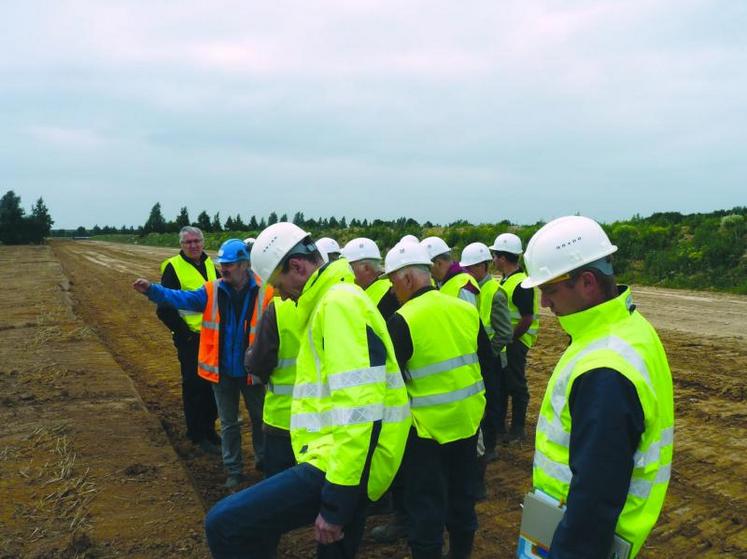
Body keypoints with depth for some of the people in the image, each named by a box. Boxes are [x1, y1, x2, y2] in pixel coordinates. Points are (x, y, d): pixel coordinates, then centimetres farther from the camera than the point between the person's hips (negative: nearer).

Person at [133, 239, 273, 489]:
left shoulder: (264, 292, -13)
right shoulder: (212, 291, -5)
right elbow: (182, 298, -17)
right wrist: (152, 290, -32)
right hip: (222, 371, 2)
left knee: (259, 418, 18)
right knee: (228, 423, 15)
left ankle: (264, 459, 41)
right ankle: (234, 471, 30)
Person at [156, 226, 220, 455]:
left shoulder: (209, 264, 10)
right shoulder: (173, 268, -9)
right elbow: (164, 309, -11)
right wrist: (184, 332, -12)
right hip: (190, 339, -6)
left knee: (213, 386, 13)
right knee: (194, 386, 1)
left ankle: (209, 429, 29)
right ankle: (198, 436, 14)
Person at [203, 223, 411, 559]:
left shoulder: (339, 303, -15)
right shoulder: (334, 300, 18)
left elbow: (358, 407, -23)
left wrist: (336, 501, -21)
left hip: (340, 466, -10)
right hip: (344, 463, 11)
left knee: (224, 524, -14)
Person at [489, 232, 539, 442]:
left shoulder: (521, 284, -20)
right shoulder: (506, 280, 10)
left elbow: (527, 320, -22)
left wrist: (509, 339, -17)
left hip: (515, 342, -9)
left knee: (515, 385, 1)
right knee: (500, 382, 15)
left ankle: (518, 430, 14)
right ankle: (499, 425, 27)